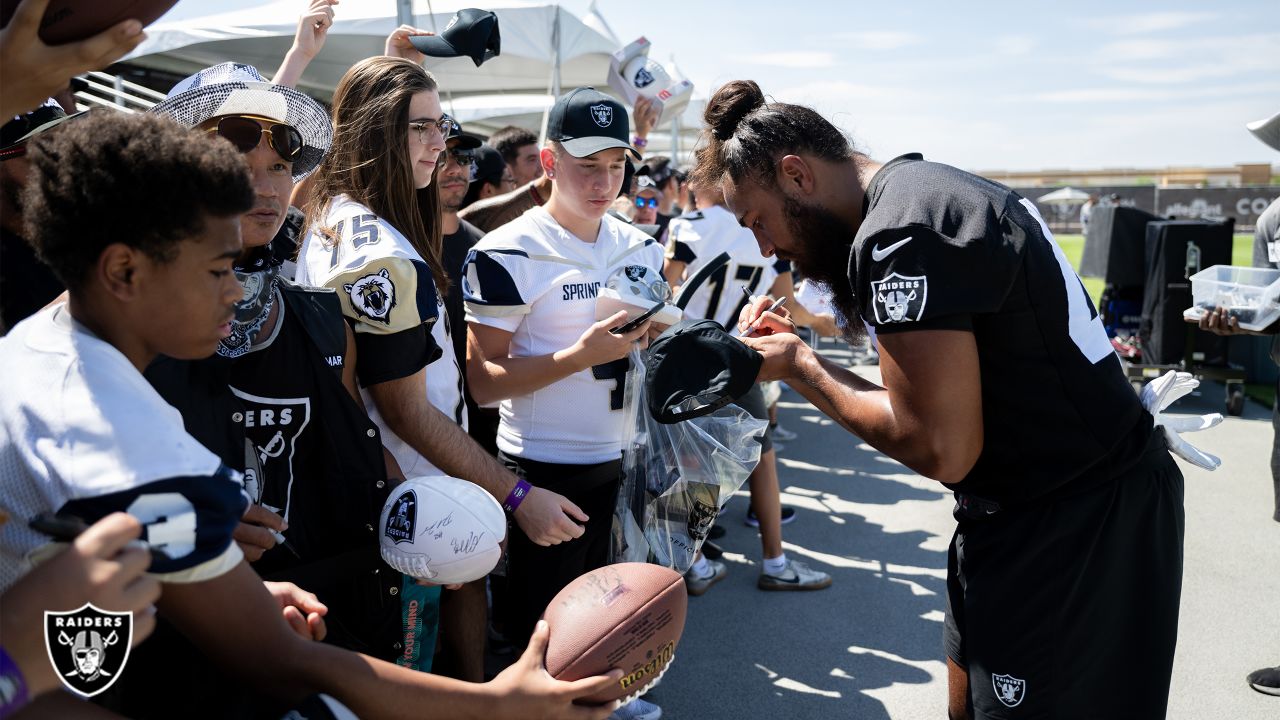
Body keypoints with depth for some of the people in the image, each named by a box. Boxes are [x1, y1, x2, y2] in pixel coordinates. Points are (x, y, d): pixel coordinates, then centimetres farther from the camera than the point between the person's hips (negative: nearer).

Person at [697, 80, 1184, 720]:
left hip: (1074, 537, -10)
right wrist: (799, 352, 4)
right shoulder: (929, 184, 9)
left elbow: (939, 447, -24)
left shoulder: (898, 235, -22)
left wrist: (798, 366, -12)